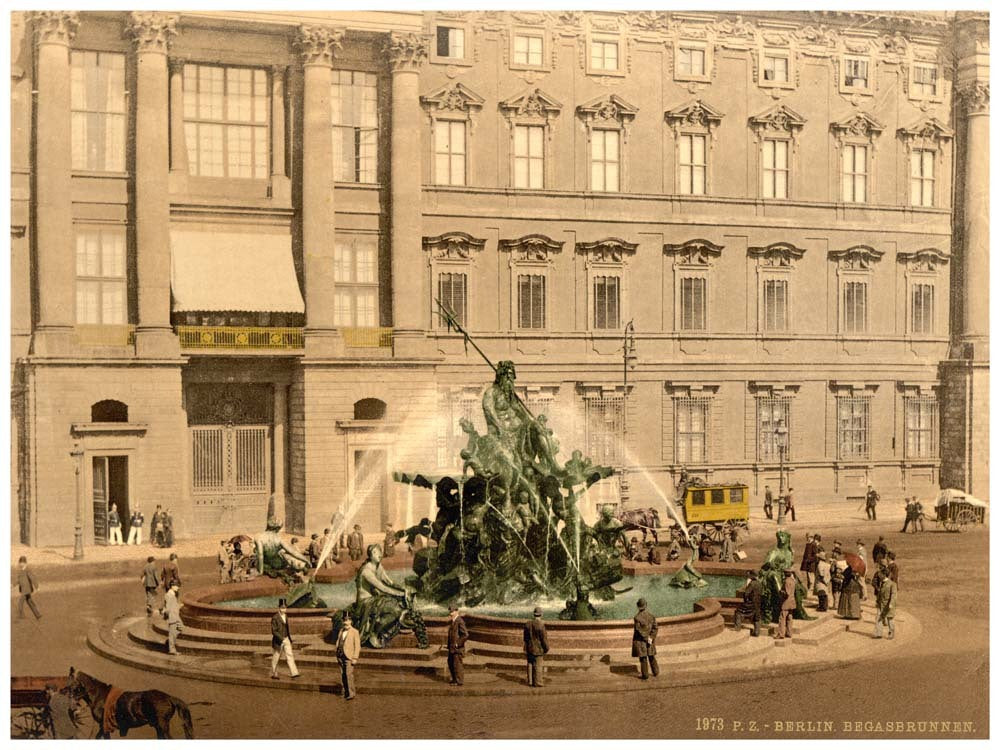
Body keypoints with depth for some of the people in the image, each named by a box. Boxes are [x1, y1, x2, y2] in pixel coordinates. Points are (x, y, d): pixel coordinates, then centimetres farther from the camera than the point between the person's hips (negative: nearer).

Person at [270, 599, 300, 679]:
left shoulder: (285, 616, 7)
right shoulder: (275, 618, -16)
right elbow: (274, 631, -18)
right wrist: (281, 638, -26)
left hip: (286, 639, 6)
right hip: (278, 640, -6)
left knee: (290, 655, -4)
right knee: (276, 658, 6)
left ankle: (294, 673, -9)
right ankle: (273, 674, 20)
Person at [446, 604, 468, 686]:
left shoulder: (460, 622, -19)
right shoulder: (452, 621, 9)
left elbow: (466, 635, -26)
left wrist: (458, 644, -20)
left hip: (457, 648, -10)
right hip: (452, 647, 10)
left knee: (457, 664, -1)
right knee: (450, 662, 17)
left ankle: (459, 681, 10)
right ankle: (455, 679, 30)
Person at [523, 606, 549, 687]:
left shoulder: (527, 624, -2)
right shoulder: (541, 625, -21)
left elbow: (526, 638, 6)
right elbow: (544, 638, -16)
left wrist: (525, 649, 15)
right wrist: (546, 649, -1)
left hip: (529, 648, 6)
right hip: (538, 649, -6)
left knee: (530, 664, 14)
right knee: (538, 665, 3)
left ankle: (530, 681, 21)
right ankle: (538, 683, 8)